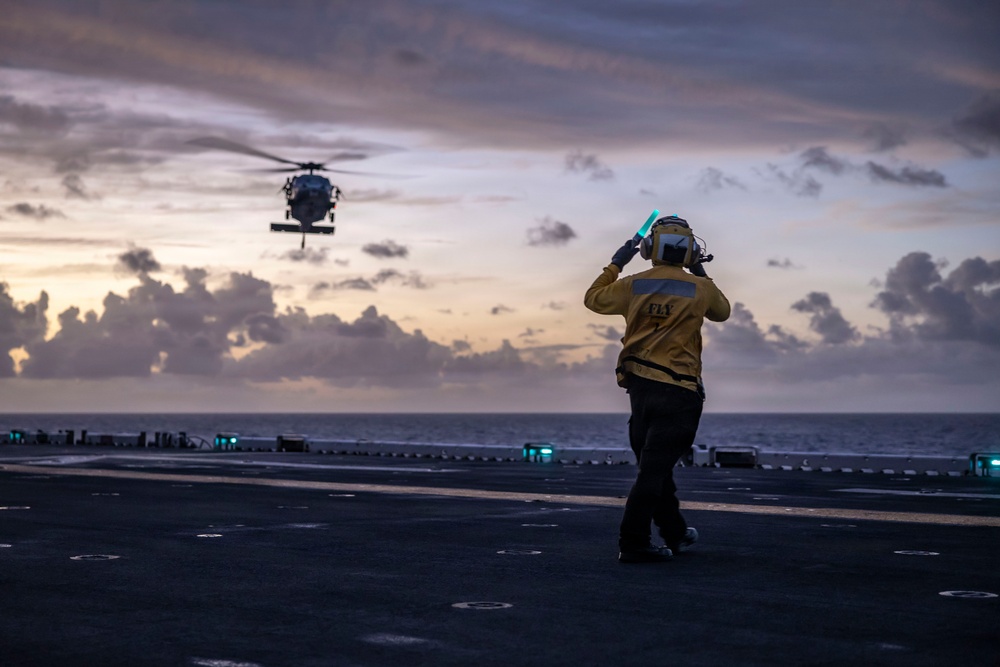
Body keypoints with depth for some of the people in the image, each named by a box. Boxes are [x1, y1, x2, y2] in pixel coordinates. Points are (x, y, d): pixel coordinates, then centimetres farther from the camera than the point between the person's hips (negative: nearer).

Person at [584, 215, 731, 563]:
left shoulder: (633, 285, 0)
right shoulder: (699, 288, -6)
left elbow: (593, 298, 17)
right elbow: (722, 311, 16)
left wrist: (616, 263, 24)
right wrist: (701, 274, 24)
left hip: (639, 387, 5)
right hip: (679, 392, -4)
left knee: (654, 462, 17)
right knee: (655, 468, -5)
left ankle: (675, 533, 32)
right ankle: (633, 543, -9)